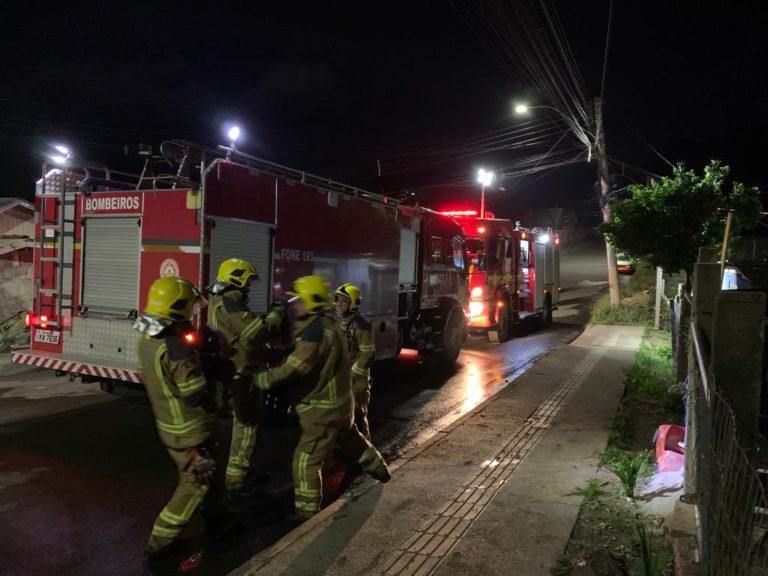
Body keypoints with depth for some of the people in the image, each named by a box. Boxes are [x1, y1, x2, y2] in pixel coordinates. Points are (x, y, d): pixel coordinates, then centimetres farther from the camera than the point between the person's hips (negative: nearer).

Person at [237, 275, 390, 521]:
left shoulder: (315, 333, -26)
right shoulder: (323, 325, 7)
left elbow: (291, 371, -30)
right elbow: (296, 360, 10)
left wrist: (255, 381, -24)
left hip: (323, 409, -10)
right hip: (337, 403, 10)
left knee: (306, 460, -1)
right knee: (352, 441, 29)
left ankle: (307, 511, 10)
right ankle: (381, 472, 48)